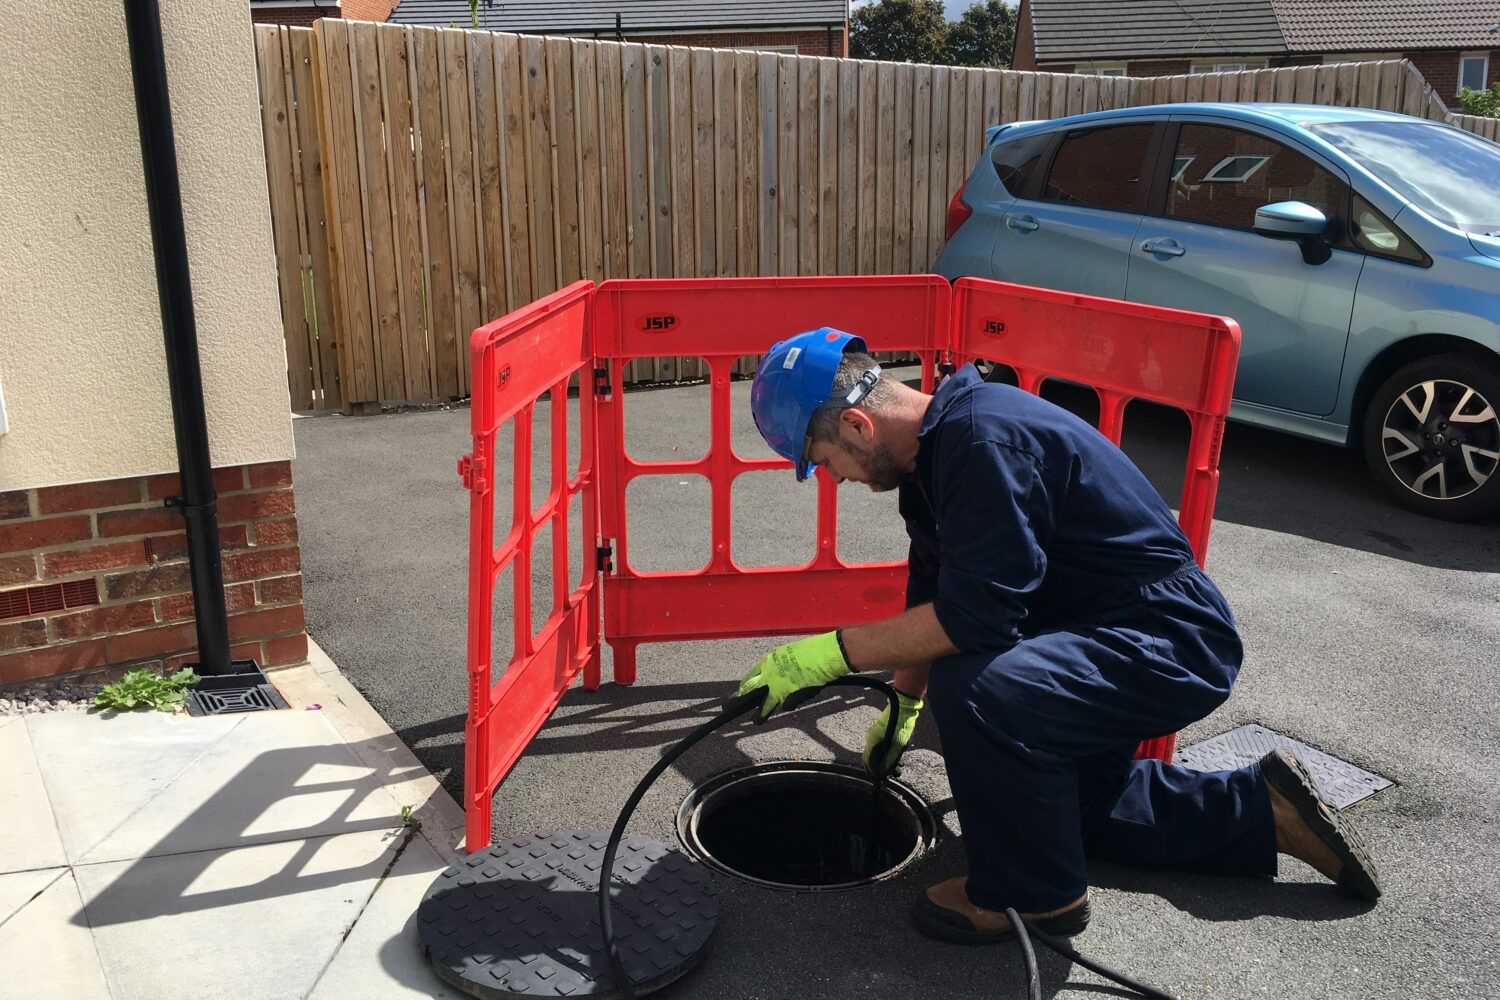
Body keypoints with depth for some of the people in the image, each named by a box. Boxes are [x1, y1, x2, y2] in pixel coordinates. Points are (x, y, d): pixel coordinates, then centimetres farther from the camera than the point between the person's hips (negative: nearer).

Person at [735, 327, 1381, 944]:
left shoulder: (982, 438, -28)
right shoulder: (933, 445, 4)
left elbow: (973, 616, -33)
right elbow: (932, 595, 18)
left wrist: (831, 652, -26)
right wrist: (904, 704, 26)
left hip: (1171, 644, -11)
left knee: (972, 691, -34)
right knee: (1074, 805, 27)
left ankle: (1030, 893, -9)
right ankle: (1265, 810, 32)